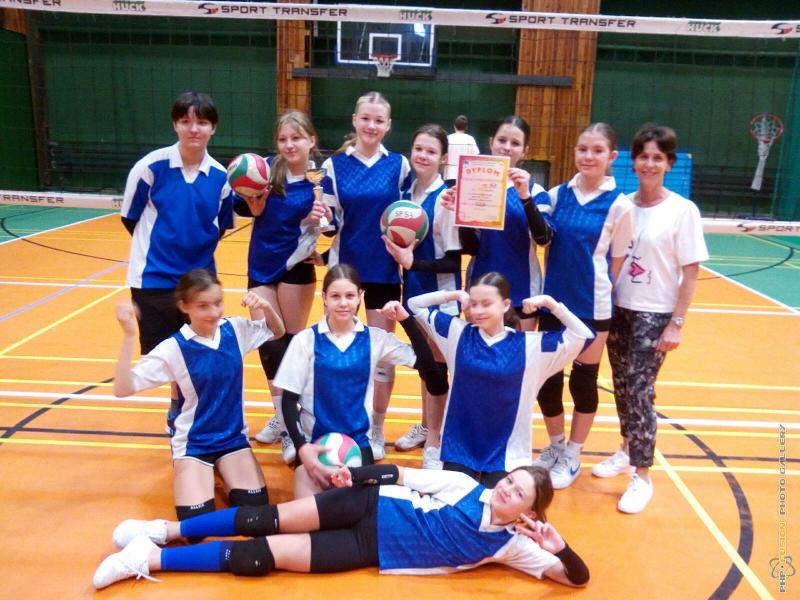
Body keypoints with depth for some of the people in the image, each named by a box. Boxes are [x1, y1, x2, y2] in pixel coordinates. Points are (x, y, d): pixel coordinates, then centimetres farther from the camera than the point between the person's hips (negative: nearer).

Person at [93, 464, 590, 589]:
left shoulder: (511, 546, -3)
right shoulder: (466, 486, -2)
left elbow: (577, 576, -6)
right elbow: (403, 474, 3)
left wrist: (558, 546, -25)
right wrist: (358, 474, -7)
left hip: (371, 553, -1)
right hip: (374, 507, 1)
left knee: (259, 558, -9)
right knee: (266, 520, -11)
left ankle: (152, 558, 1)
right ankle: (166, 530, 9)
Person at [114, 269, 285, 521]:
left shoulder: (236, 329, -6)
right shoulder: (173, 348, -16)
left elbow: (277, 332, 12)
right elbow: (123, 389, -20)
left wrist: (266, 307, -9)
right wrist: (129, 336, -31)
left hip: (233, 437, 3)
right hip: (193, 443, -3)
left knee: (254, 505, -13)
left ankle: (222, 472, 18)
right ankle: (205, 476, 15)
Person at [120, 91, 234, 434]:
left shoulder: (220, 176, -3)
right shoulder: (151, 166, -12)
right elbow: (129, 218, -1)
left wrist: (196, 249, 0)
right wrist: (160, 246, 7)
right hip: (153, 279, -2)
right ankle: (179, 413, 29)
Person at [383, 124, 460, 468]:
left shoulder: (445, 199, -17)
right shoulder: (407, 193, 3)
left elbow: (454, 261, -18)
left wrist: (413, 262, -25)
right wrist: (399, 255, -3)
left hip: (440, 293, -7)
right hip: (414, 288, 7)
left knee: (436, 365, 2)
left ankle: (434, 443, 16)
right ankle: (425, 427, 36)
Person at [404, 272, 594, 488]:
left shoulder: (529, 345, -8)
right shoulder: (457, 332, -3)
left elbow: (583, 335, -10)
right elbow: (415, 304, 3)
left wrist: (549, 303, -16)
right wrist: (455, 295, -7)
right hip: (459, 448, 1)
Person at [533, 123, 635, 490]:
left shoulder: (619, 205, -7)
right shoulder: (557, 195, 3)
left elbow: (617, 262, -3)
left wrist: (599, 296, -2)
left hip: (592, 306, -3)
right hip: (553, 301, 3)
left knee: (583, 379, 9)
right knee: (546, 377, 10)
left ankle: (572, 457, 27)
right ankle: (555, 446, 34)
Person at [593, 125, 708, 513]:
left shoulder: (683, 210, -8)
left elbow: (690, 272, -8)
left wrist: (677, 323, -11)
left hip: (654, 314, -4)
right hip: (619, 308, 4)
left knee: (639, 391, -6)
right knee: (621, 387, 13)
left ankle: (642, 475, 9)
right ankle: (627, 450, 34)